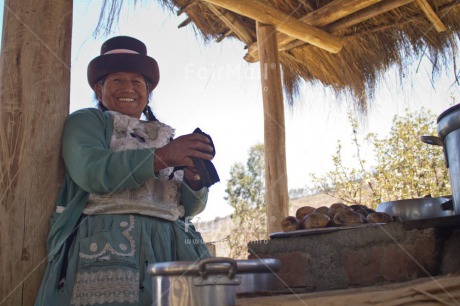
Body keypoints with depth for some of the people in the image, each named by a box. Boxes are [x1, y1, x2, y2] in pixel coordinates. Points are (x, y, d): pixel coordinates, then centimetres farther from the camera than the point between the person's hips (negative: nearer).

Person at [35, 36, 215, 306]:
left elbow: (191, 207, 18)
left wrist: (194, 179, -5)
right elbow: (91, 171, -10)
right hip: (108, 238, -4)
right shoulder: (86, 121, 12)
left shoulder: (165, 136, 25)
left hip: (172, 242, 4)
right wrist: (163, 157, -15)